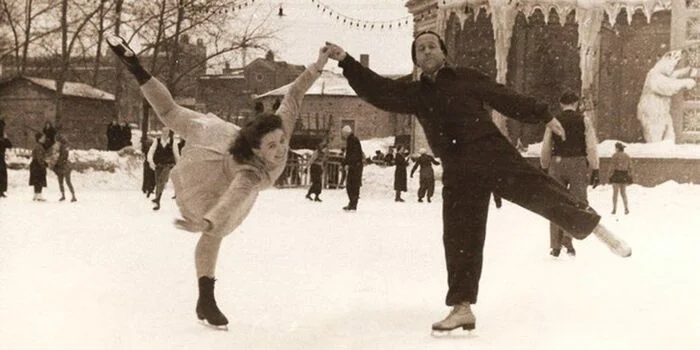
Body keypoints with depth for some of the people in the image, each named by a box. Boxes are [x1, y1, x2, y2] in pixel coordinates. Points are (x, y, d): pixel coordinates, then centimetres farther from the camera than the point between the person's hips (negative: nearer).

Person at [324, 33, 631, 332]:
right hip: (457, 170, 2)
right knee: (459, 238, 1)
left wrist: (544, 116, 6)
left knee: (540, 191, -15)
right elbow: (377, 89, 8)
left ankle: (595, 228, 5)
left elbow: (506, 99, 10)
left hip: (491, 152, -2)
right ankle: (462, 308, 6)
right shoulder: (414, 93, 17)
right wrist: (346, 61, -2)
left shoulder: (467, 78, 11)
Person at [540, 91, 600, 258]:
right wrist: (595, 170, -1)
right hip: (578, 163, -2)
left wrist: (544, 169, 17)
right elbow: (591, 147, -3)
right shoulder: (584, 120, 2)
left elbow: (546, 148, 8)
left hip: (557, 163, 2)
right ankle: (568, 236, -11)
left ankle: (555, 246, 10)